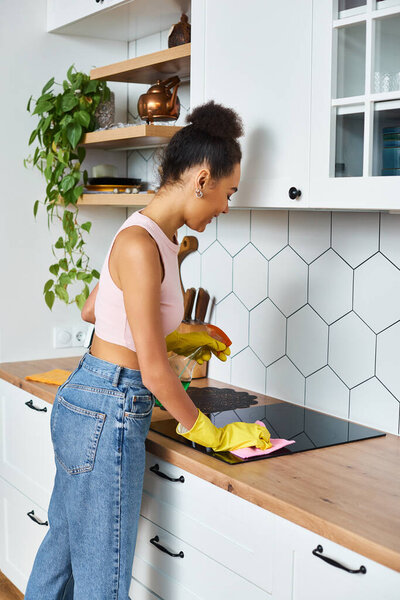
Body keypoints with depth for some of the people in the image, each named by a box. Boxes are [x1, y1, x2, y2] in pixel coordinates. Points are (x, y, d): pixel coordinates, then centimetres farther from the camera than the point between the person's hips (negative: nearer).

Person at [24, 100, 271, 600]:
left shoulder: (152, 236, 7)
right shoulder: (141, 245, -22)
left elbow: (92, 311, 21)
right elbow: (154, 371, -21)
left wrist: (175, 338, 20)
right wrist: (210, 434, -9)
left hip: (84, 403, 9)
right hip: (108, 413, -9)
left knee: (64, 541, 25)